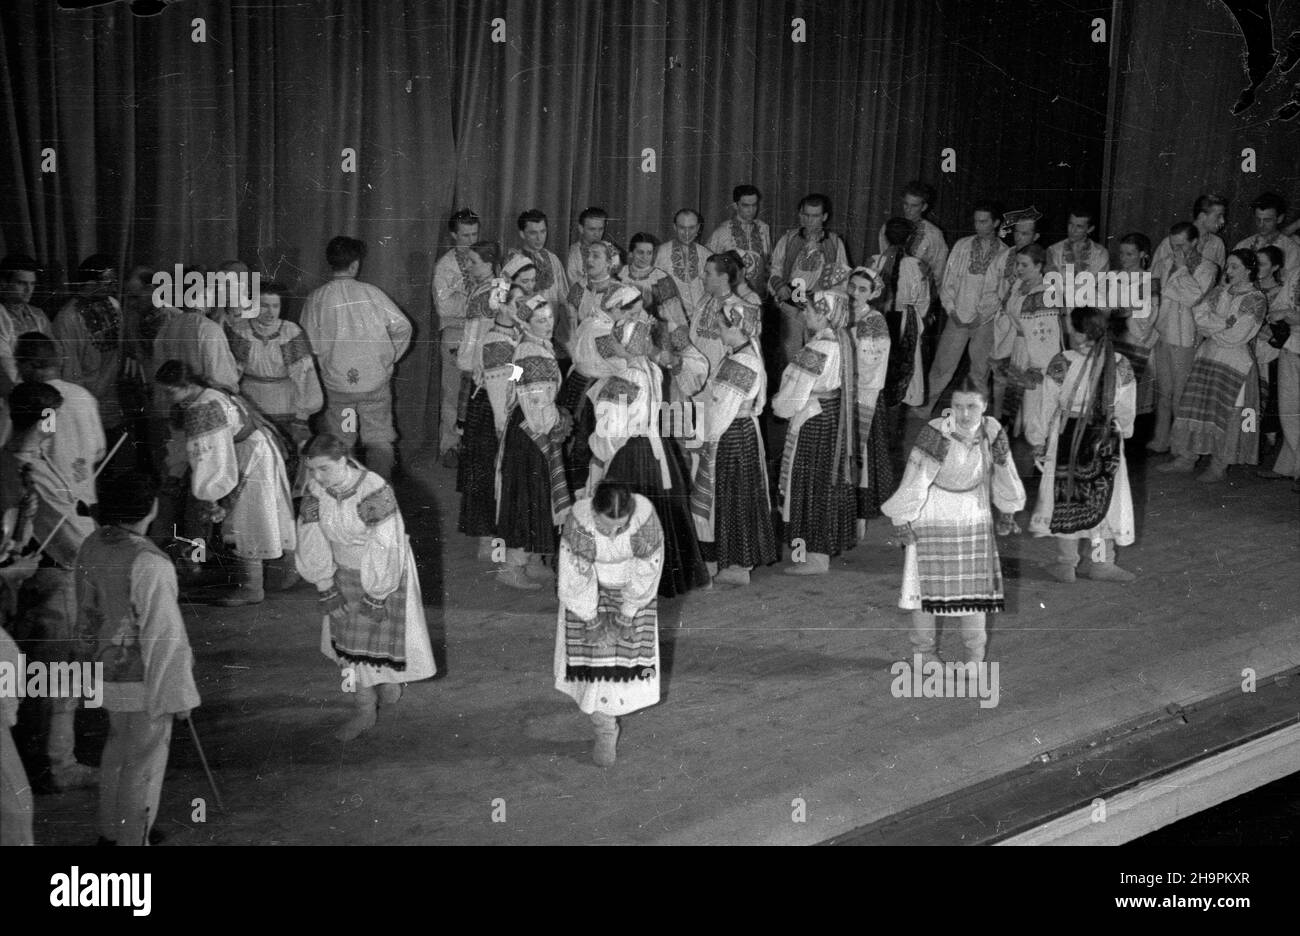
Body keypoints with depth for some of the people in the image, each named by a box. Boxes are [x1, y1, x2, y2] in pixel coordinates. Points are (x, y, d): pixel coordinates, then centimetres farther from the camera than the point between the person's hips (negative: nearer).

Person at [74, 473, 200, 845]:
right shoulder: (150, 565, -28)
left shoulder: (92, 546, -4)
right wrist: (178, 695, -14)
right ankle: (133, 839, 24)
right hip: (143, 679, -8)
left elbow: (87, 613, 10)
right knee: (143, 762, 9)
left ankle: (111, 832, 43)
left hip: (109, 671, 8)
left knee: (118, 749, 26)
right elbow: (164, 637, -23)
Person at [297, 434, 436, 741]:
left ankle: (390, 680, 38)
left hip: (383, 572, -5)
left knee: (383, 631, 7)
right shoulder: (316, 491, -13)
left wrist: (375, 597, -21)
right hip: (344, 574, 5)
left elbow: (385, 549, -26)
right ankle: (364, 710, 24)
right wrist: (325, 590, -6)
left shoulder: (374, 491, -30)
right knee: (348, 640, 9)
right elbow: (312, 543, -5)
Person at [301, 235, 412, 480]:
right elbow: (402, 327, -4)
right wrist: (389, 358, 8)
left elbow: (310, 344, -2)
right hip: (376, 380, 0)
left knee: (341, 442, 14)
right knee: (379, 440, 10)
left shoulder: (316, 298, -4)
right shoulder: (370, 292, -5)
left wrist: (328, 365, 13)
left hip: (336, 384, 1)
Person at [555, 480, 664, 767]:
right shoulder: (578, 522, -37)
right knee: (594, 652, -4)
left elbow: (646, 575, -20)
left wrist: (625, 618, -11)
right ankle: (605, 728, 11)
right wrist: (592, 623, -14)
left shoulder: (645, 517, -35)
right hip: (590, 586, -1)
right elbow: (577, 581, -24)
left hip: (630, 588, 1)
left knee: (629, 649, 9)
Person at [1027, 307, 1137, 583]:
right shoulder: (1120, 365, -9)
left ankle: (1066, 564, 19)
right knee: (1103, 497, 15)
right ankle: (1102, 562, 21)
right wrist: (1122, 431, 21)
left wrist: (1039, 439, 3)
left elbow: (1047, 406, -10)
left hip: (1067, 437, -2)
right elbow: (1127, 410, 2)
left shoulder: (1061, 363, -18)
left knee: (1066, 498, 12)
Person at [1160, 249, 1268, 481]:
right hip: (1207, 357, 5)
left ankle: (1219, 466, 8)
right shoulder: (1219, 291, 11)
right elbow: (1198, 312, -2)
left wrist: (1209, 329, -6)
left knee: (1227, 413, -1)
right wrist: (1226, 323, -14)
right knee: (1198, 408, 5)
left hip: (1235, 362, -5)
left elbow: (1235, 337, -14)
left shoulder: (1256, 301, -8)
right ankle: (1187, 458, 13)